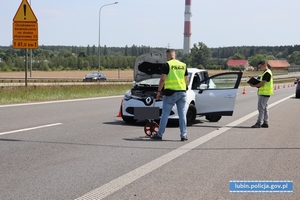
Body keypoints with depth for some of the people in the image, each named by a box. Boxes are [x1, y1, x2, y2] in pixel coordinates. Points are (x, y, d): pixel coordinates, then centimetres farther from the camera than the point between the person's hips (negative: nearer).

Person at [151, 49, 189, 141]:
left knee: (165, 114, 3)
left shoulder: (167, 65, -5)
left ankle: (159, 134, 7)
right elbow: (186, 80, 13)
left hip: (170, 92, -4)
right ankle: (183, 135, 4)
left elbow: (162, 79, -11)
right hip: (182, 92, 4)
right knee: (182, 114, 6)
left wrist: (159, 91, -4)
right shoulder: (183, 65, 11)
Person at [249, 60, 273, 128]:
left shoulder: (267, 73, -16)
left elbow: (262, 83, -20)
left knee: (261, 108, -11)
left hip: (264, 93, -11)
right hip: (264, 93, 11)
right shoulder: (267, 72, 18)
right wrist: (257, 85, 8)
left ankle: (259, 123, -13)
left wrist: (254, 85, -11)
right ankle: (265, 123, 15)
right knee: (265, 108, 12)